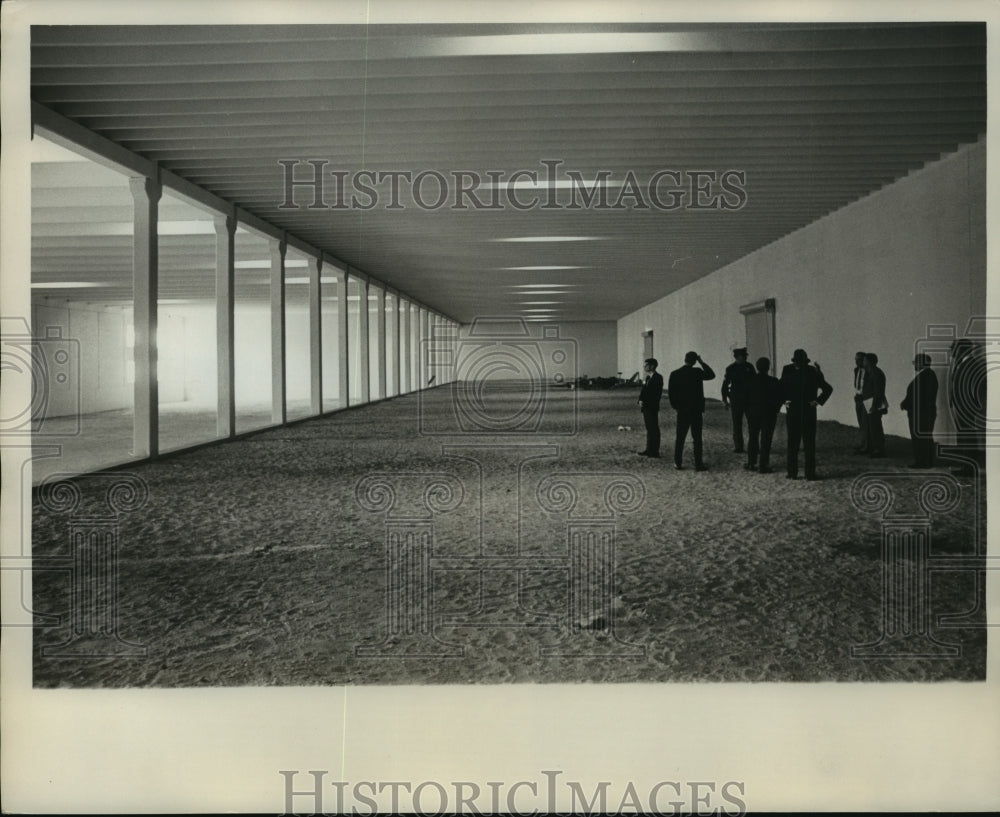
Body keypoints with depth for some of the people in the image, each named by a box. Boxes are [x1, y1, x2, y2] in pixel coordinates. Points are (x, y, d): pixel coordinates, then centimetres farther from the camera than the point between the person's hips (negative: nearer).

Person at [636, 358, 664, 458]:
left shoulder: (657, 377, -11)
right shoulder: (648, 377, 16)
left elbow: (656, 393, -18)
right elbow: (643, 390, 17)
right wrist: (640, 400, -1)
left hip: (652, 407, -9)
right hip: (646, 407, 9)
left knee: (654, 429, -3)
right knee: (649, 429, 14)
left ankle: (654, 451, 1)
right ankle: (649, 449, 21)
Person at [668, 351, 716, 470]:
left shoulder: (674, 374, -4)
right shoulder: (697, 372, -11)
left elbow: (670, 393, -3)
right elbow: (711, 375, 6)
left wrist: (676, 406, 9)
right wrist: (702, 362, 7)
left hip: (682, 410, 2)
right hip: (696, 411, -2)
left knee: (680, 438, 9)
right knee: (697, 438, 4)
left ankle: (678, 463, 10)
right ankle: (698, 464, 4)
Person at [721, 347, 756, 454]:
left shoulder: (749, 367, 6)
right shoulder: (730, 368, -2)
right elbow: (725, 384, -1)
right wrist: (724, 400, -6)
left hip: (749, 399, 2)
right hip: (736, 400, -2)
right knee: (737, 424, 2)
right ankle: (738, 447, 8)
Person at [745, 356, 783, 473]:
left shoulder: (750, 380, -5)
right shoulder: (774, 381, -11)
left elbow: (745, 397, -1)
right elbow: (779, 398, -6)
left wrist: (747, 411, 10)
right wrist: (775, 409, 10)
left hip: (753, 412, 2)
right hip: (769, 414, -2)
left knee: (753, 438, 15)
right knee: (766, 439, 2)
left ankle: (751, 463, 16)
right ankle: (764, 465, 1)